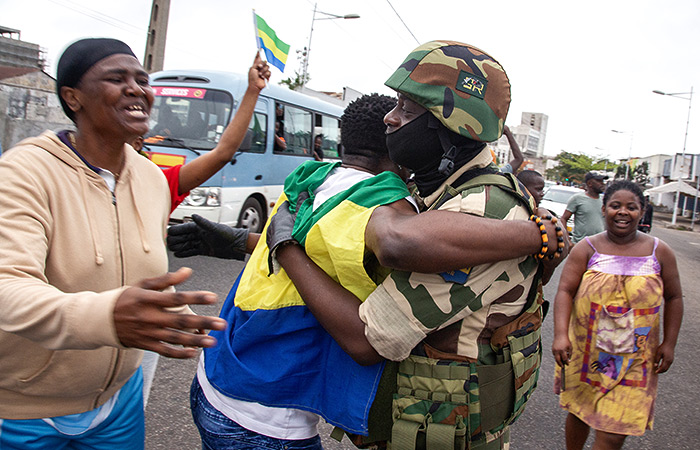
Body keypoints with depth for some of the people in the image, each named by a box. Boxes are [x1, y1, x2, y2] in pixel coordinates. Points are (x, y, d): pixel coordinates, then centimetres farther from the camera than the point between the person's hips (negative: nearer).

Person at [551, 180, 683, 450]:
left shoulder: (659, 252, 3)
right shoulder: (588, 249, -1)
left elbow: (674, 298, 11)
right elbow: (565, 291, -8)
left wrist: (669, 342, 5)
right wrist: (560, 334, -20)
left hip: (634, 360, 0)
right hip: (584, 352, 1)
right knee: (579, 412, 16)